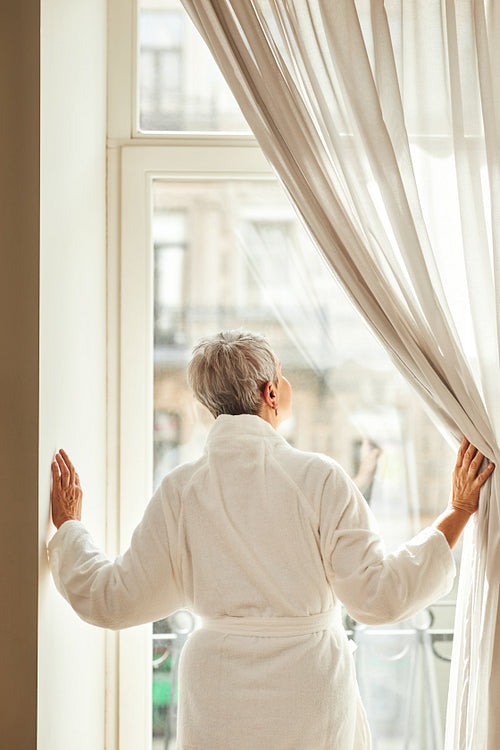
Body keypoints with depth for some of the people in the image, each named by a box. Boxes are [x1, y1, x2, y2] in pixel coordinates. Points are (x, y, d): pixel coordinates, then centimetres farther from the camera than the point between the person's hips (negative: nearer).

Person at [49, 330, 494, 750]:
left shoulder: (180, 490, -4)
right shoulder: (319, 478, -12)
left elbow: (113, 601, 1)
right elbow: (379, 596, -13)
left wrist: (68, 526, 16)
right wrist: (457, 515, -5)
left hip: (217, 699, 2)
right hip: (309, 690, -2)